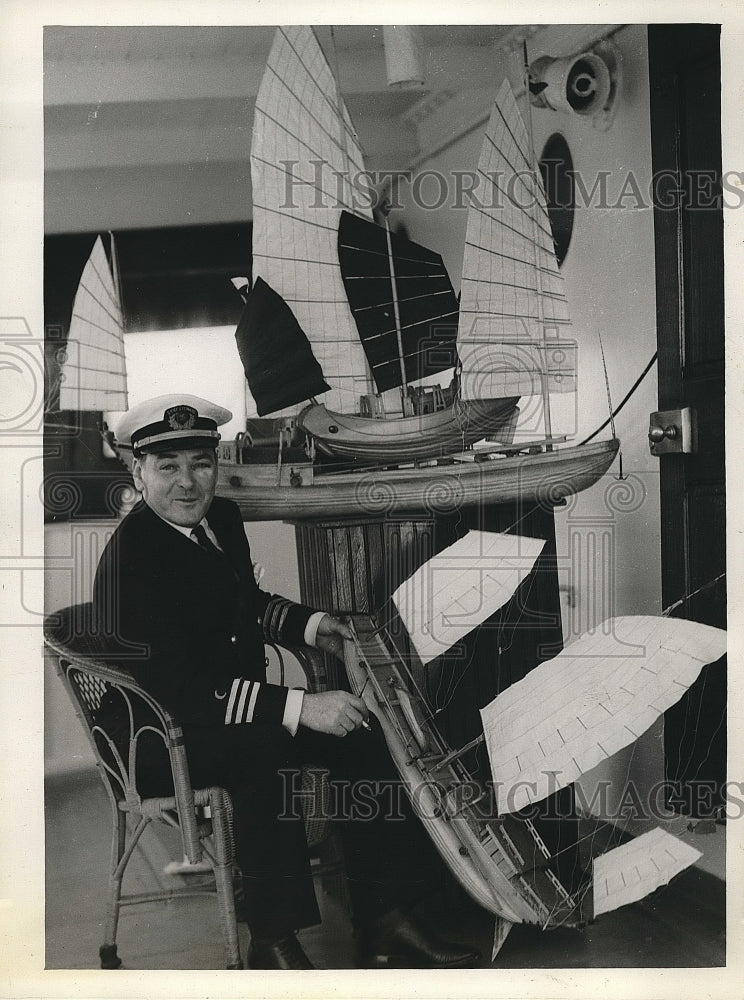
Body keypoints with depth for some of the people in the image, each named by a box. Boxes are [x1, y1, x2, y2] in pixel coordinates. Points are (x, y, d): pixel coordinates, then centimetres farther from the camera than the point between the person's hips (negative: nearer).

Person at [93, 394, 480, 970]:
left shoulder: (224, 517, 4)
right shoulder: (129, 559, -23)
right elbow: (177, 689, -30)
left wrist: (310, 626, 4)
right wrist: (299, 707, -33)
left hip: (239, 702, 8)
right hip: (164, 738, -8)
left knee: (366, 736, -10)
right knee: (264, 749, -36)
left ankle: (383, 922, -2)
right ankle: (273, 943, -20)